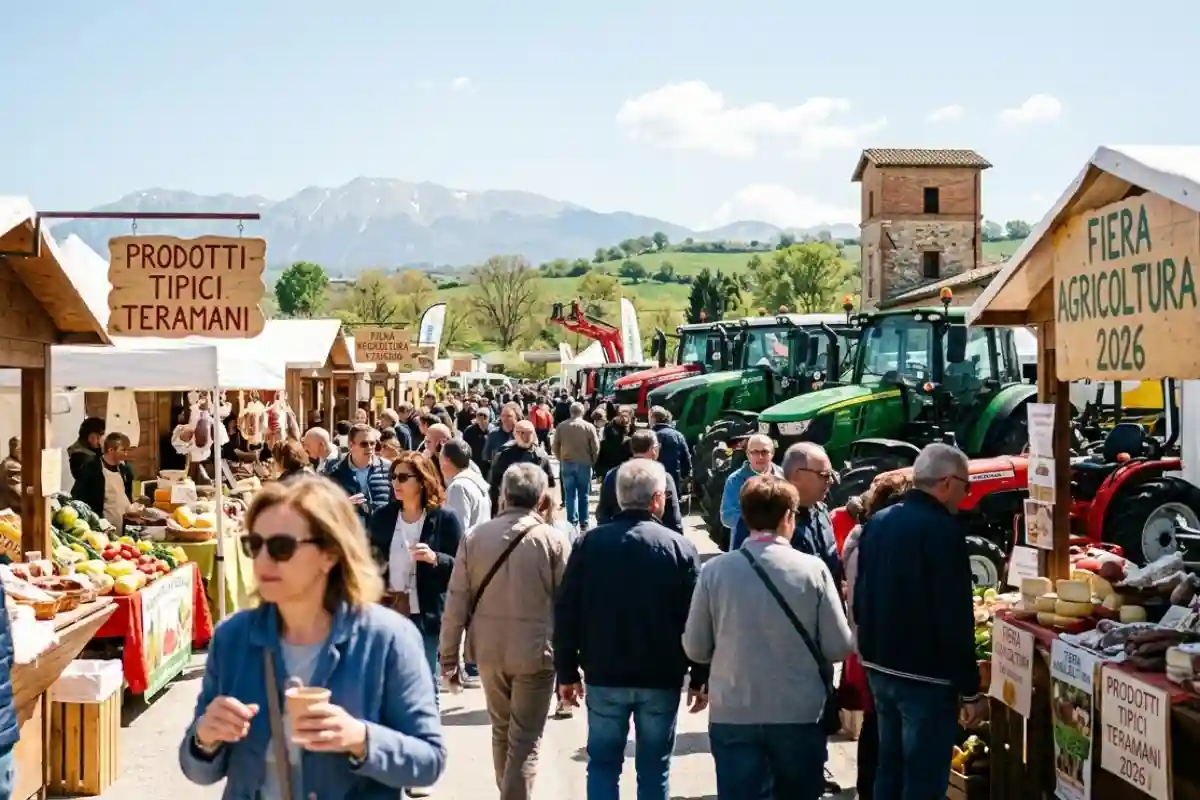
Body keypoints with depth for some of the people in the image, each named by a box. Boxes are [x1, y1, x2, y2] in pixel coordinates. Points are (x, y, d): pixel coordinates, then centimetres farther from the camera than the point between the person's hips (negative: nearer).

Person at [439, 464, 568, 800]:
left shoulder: (475, 537, -3)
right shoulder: (553, 540, -10)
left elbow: (456, 602, -1)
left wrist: (449, 653, 7)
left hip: (489, 649, 4)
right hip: (536, 652, -4)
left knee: (502, 730, 23)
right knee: (525, 742, 4)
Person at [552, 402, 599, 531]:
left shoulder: (561, 427, -2)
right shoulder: (589, 427, -8)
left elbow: (555, 446, 3)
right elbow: (595, 448, -5)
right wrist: (592, 461, 10)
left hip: (567, 463, 1)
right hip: (584, 464, -1)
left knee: (570, 494, 7)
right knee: (583, 494, 9)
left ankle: (572, 522, 4)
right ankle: (583, 523, 12)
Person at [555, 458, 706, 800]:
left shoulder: (589, 543, -3)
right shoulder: (679, 547, -6)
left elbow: (566, 613, -2)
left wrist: (567, 673, 6)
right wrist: (700, 679, 3)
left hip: (604, 675, 1)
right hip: (661, 678, -1)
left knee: (603, 763, 12)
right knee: (654, 768, 10)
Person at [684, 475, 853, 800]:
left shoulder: (715, 570, -6)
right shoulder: (813, 569, -8)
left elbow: (695, 648, 0)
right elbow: (838, 647, -6)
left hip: (732, 714, 0)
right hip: (800, 713, 0)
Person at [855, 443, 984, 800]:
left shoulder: (877, 522, 7)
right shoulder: (943, 529, -18)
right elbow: (955, 619, -20)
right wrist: (970, 689, -14)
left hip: (879, 667, 8)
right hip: (925, 675, -8)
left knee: (889, 767, 19)